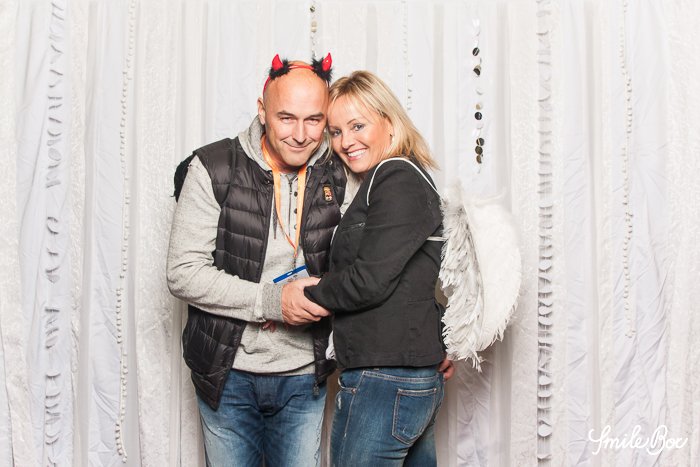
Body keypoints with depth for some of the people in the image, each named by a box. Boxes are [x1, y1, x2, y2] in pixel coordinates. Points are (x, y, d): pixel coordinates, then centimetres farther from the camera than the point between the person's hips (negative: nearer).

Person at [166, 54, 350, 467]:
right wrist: (271, 301, -21)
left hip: (304, 377, 2)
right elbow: (184, 273, -13)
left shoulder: (337, 177, -1)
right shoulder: (213, 169, -10)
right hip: (228, 374, -2)